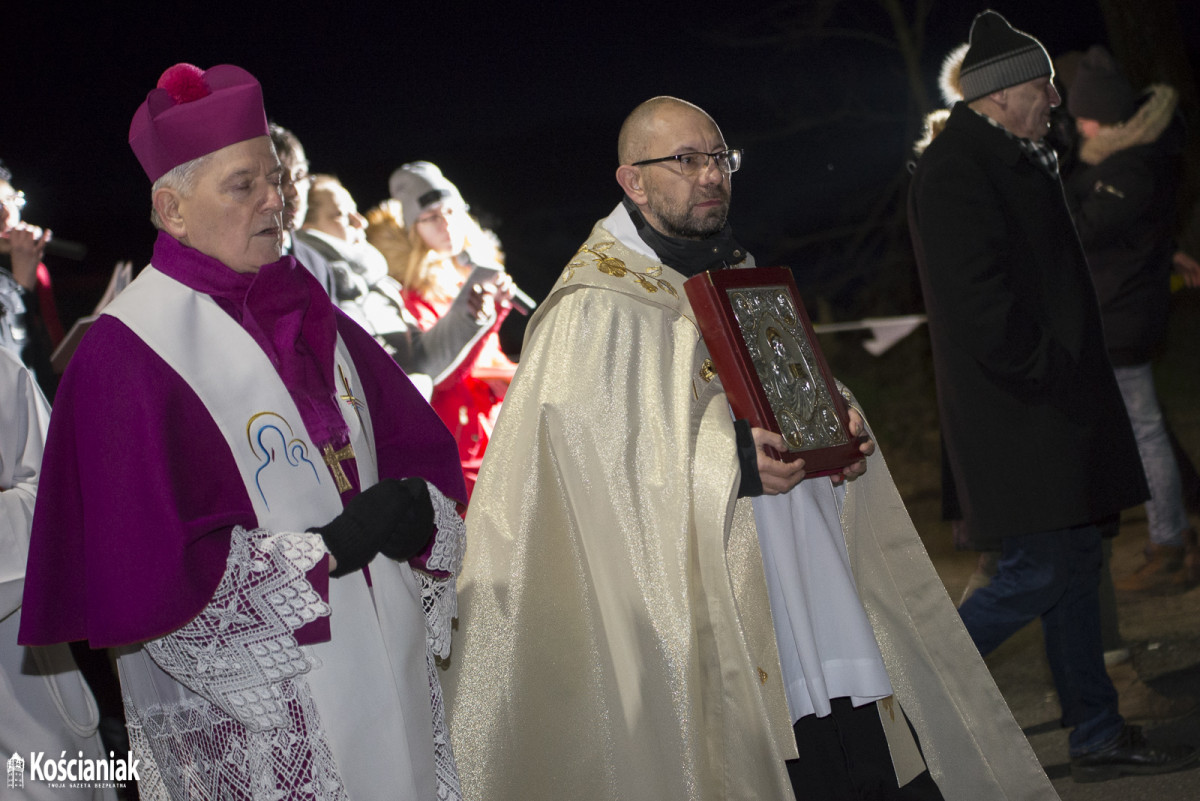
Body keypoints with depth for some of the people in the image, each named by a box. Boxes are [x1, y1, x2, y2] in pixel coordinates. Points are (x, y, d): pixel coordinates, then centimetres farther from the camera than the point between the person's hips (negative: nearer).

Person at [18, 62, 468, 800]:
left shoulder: (308, 316, 9)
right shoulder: (128, 356, -14)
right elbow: (146, 573, -20)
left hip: (390, 672, 7)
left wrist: (417, 511, -10)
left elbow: (424, 449, 13)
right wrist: (328, 550, -18)